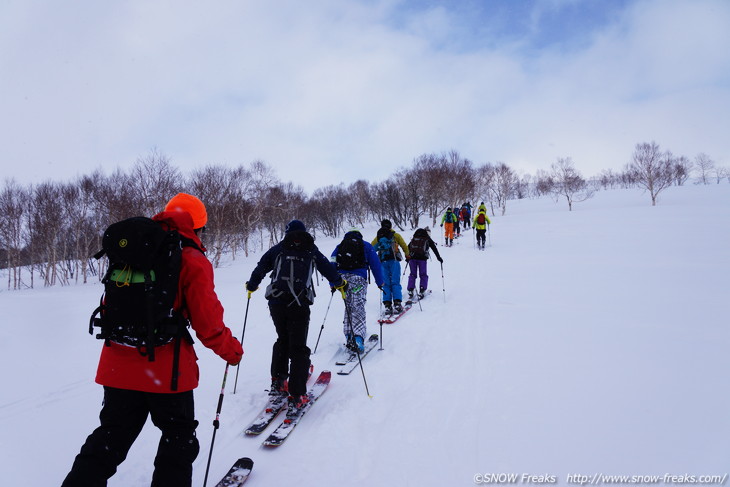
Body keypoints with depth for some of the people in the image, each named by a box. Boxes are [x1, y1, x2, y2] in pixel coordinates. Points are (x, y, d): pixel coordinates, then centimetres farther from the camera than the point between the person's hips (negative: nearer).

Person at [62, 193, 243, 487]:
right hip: (166, 369, -5)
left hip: (118, 364, 5)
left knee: (110, 439, 21)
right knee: (179, 438, 16)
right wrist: (233, 351, 4)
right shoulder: (193, 261, -12)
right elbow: (208, 323, -12)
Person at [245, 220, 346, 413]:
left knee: (282, 340, 25)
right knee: (298, 348, 2)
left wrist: (251, 285, 29)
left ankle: (277, 381, 28)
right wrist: (340, 283, 31)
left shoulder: (277, 249, 11)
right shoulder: (311, 250, 9)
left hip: (276, 302, 3)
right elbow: (328, 269, 13)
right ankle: (296, 397, -3)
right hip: (299, 304, -2)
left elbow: (261, 268, 12)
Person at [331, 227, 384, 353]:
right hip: (358, 279, -3)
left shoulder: (339, 247, 22)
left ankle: (349, 336, 11)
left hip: (342, 278, 3)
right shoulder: (366, 246, 15)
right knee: (358, 309, -7)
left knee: (348, 308, 15)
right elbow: (376, 265, 11)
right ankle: (358, 337, -22)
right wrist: (380, 283, 16)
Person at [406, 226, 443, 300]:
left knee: (412, 274, 11)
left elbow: (408, 247, 20)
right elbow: (434, 249, 9)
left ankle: (410, 291, -1)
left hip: (412, 257, 3)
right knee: (423, 275, 8)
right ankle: (421, 291, -4)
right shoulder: (428, 239, 10)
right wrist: (439, 258, 15)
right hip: (422, 258, -3)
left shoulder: (414, 238, 19)